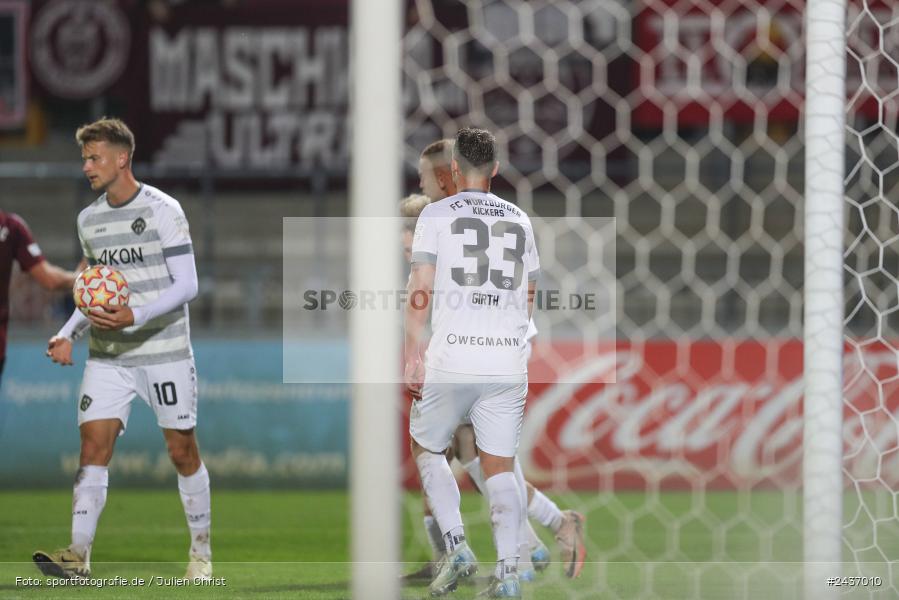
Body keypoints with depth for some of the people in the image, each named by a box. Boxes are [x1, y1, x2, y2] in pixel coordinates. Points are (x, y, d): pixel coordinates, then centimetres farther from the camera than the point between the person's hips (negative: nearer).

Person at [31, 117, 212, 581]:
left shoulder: (162, 210, -10)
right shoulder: (88, 219, 10)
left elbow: (186, 285, -13)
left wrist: (135, 316, -25)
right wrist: (68, 334, 5)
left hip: (164, 351, -5)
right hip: (107, 356, 5)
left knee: (182, 450, 3)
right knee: (93, 445, -10)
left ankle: (201, 549, 19)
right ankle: (78, 556, -16)